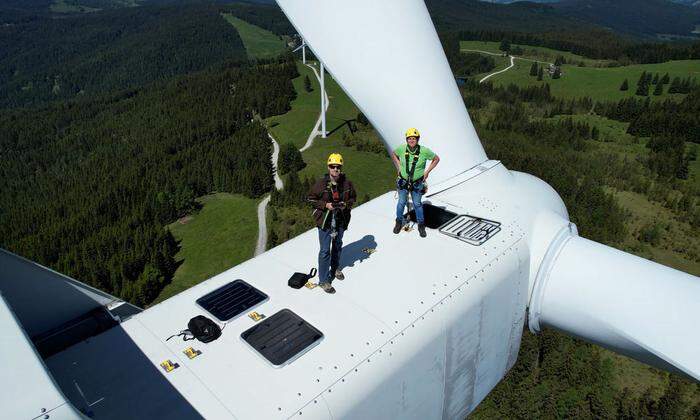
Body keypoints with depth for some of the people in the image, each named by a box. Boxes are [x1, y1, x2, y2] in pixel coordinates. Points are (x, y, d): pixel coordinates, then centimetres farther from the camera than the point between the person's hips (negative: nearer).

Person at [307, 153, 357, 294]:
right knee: (325, 250, -2)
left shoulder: (347, 183, -7)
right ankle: (323, 280, 11)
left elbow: (353, 197, 8)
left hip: (341, 220, 4)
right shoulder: (321, 183, -15)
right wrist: (325, 205, -18)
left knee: (337, 245, 24)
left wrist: (346, 205, -13)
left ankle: (335, 268, 49)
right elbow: (311, 198, -5)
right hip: (325, 220, -4)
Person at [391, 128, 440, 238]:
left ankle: (421, 225, 29)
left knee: (417, 204, 10)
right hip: (403, 181, 1)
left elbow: (436, 159, -3)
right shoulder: (402, 149, -15)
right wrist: (398, 167, 3)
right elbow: (393, 154, 9)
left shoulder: (424, 151, -19)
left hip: (417, 183, -1)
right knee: (402, 202, 13)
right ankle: (399, 222, 36)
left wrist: (427, 171, -6)